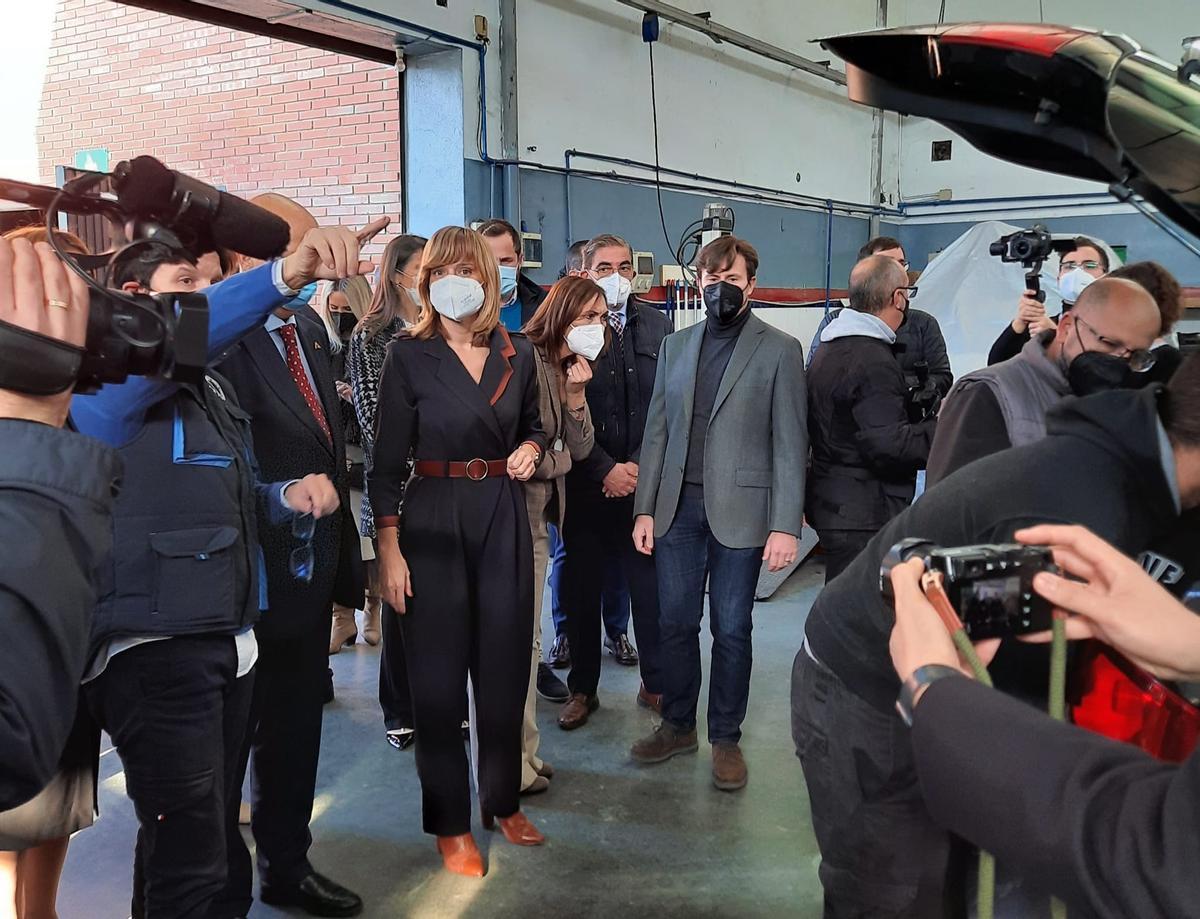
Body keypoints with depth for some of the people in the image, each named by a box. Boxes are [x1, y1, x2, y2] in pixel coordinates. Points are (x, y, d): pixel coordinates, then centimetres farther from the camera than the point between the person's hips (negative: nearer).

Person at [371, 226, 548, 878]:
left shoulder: (517, 353, 5)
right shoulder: (408, 355, -6)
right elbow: (388, 460, -6)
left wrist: (531, 450, -4)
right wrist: (389, 549, -10)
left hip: (505, 518, 4)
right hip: (433, 520, -3)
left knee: (505, 666, 11)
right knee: (438, 673, 5)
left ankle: (504, 800, 31)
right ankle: (449, 820, 21)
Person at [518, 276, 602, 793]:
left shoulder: (571, 368, 14)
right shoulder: (525, 358, -13)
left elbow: (579, 449, 8)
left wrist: (576, 396, -4)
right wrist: (535, 455, -7)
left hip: (543, 510, 9)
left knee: (525, 636, 15)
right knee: (520, 637, -4)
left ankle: (521, 755, 26)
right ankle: (516, 766, 8)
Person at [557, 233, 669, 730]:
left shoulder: (656, 325, 6)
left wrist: (639, 465, -4)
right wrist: (606, 469, -9)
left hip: (645, 479, 2)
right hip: (587, 483, -1)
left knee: (650, 585, 5)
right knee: (581, 587, 8)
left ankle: (656, 684, 22)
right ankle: (582, 688, 23)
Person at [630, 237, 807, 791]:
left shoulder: (779, 350, -1)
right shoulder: (675, 346, 12)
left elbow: (790, 444, -5)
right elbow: (657, 432, 11)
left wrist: (786, 525, -11)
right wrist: (644, 509, 5)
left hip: (740, 511, -3)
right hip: (678, 508, 4)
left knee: (731, 629, 5)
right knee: (675, 623, 10)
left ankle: (726, 739, 22)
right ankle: (677, 725, 28)